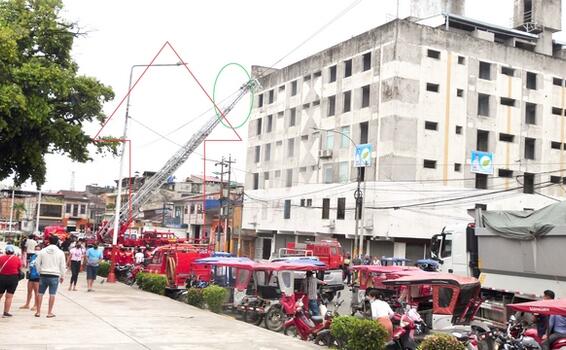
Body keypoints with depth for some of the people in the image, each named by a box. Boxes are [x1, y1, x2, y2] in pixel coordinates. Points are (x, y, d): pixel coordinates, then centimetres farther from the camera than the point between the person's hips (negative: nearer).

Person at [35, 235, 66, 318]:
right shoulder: (60, 252, -2)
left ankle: (38, 311, 14)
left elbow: (37, 263, 4)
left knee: (40, 293, 11)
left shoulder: (43, 251, 2)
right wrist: (62, 276, 12)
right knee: (52, 294, 2)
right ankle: (50, 312, 3)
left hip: (43, 275, 2)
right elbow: (62, 266, 1)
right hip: (55, 275, -2)